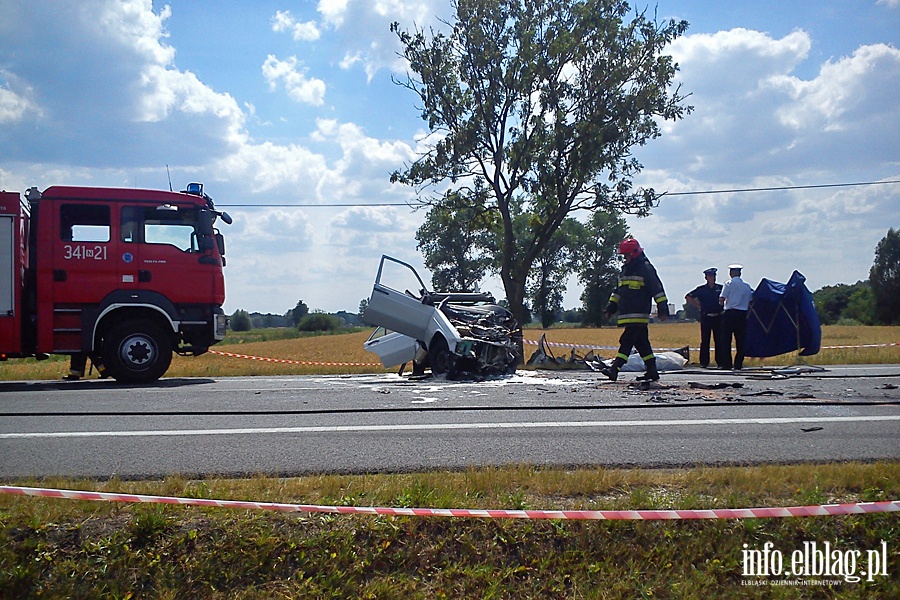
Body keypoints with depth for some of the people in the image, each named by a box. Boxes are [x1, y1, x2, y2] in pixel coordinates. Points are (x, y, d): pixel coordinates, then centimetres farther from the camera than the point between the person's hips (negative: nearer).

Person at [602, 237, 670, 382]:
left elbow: (657, 290, -8)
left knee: (627, 341, -14)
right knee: (642, 344, 11)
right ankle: (652, 372, 18)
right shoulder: (625, 269, 19)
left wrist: (663, 308, -13)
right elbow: (618, 291, 26)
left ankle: (614, 369, -20)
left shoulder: (646, 268, -6)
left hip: (639, 315, -8)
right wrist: (611, 308, 23)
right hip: (627, 315, 8)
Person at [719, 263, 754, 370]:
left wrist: (722, 303, 12)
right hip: (742, 314, 4)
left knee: (726, 339, 1)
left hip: (730, 313, -4)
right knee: (740, 341, 8)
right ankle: (738, 364, 8)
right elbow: (750, 302, 14)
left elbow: (721, 299, -9)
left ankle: (727, 364, -2)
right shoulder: (747, 285, 11)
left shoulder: (729, 283, -4)